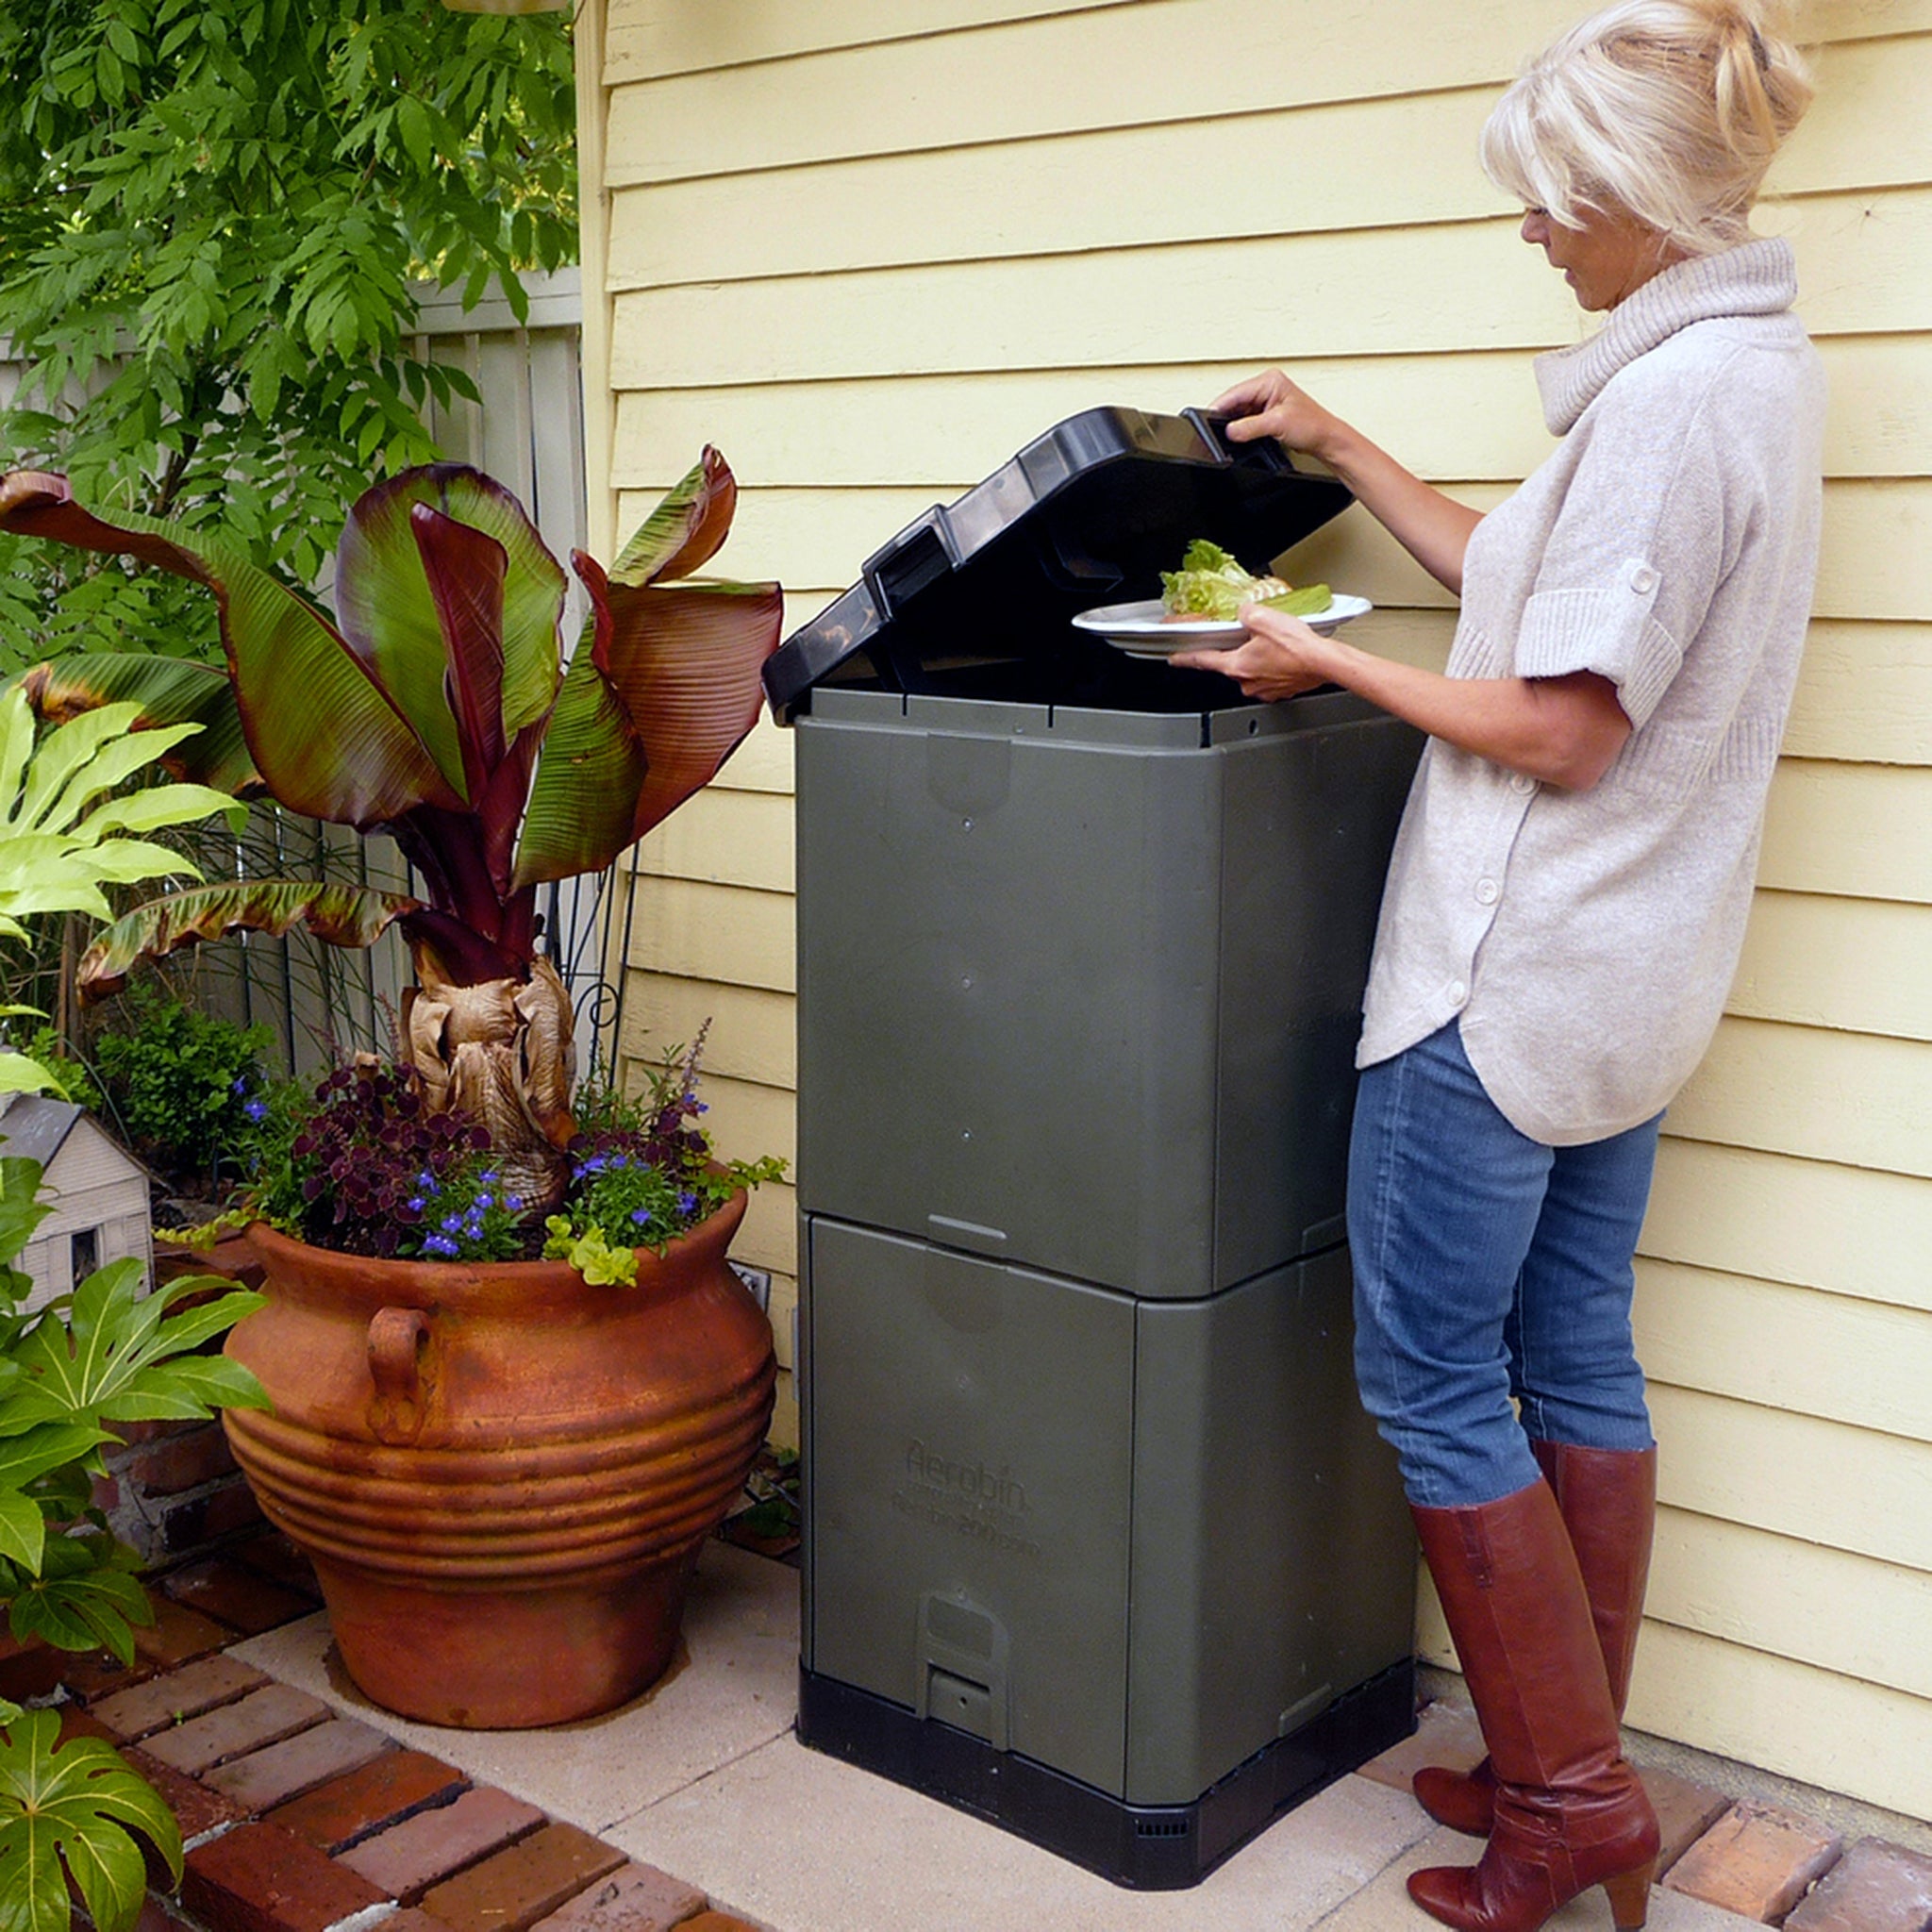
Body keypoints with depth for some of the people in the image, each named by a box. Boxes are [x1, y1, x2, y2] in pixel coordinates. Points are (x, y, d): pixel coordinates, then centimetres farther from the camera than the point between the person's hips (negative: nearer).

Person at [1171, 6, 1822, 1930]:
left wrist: (1326, 660, -10)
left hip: (1514, 972, -10)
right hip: (1626, 969, 10)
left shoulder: (1672, 398, -20)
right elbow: (1536, 585, 19)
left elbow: (1559, 730, -21)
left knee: (1431, 1379, 2)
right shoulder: (1757, 365, 12)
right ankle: (1573, 1773, 29)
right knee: (1575, 1368, 16)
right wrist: (1340, 448, 19)